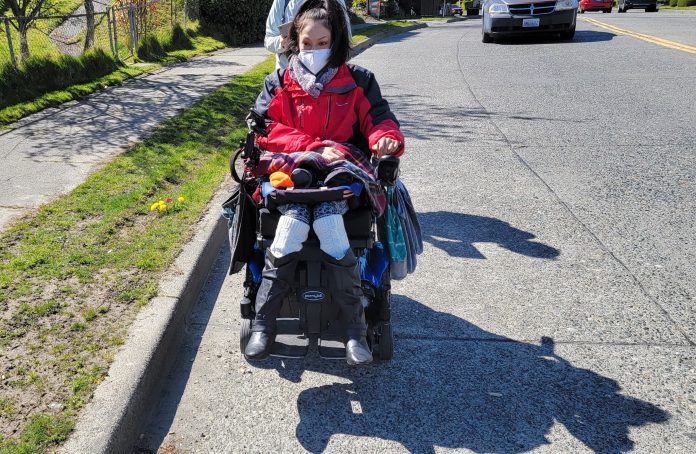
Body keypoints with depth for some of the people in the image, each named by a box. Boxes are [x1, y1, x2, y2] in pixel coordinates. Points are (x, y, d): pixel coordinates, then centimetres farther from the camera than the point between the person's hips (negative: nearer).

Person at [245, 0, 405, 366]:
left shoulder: (357, 82, 12)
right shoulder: (278, 83, 12)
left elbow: (379, 119, 7)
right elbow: (267, 129, 0)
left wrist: (386, 138, -20)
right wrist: (316, 146, -14)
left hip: (341, 169, 0)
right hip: (292, 169, 1)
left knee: (327, 218, -34)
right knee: (293, 219, -32)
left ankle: (355, 328, -26)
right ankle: (263, 324, -22)